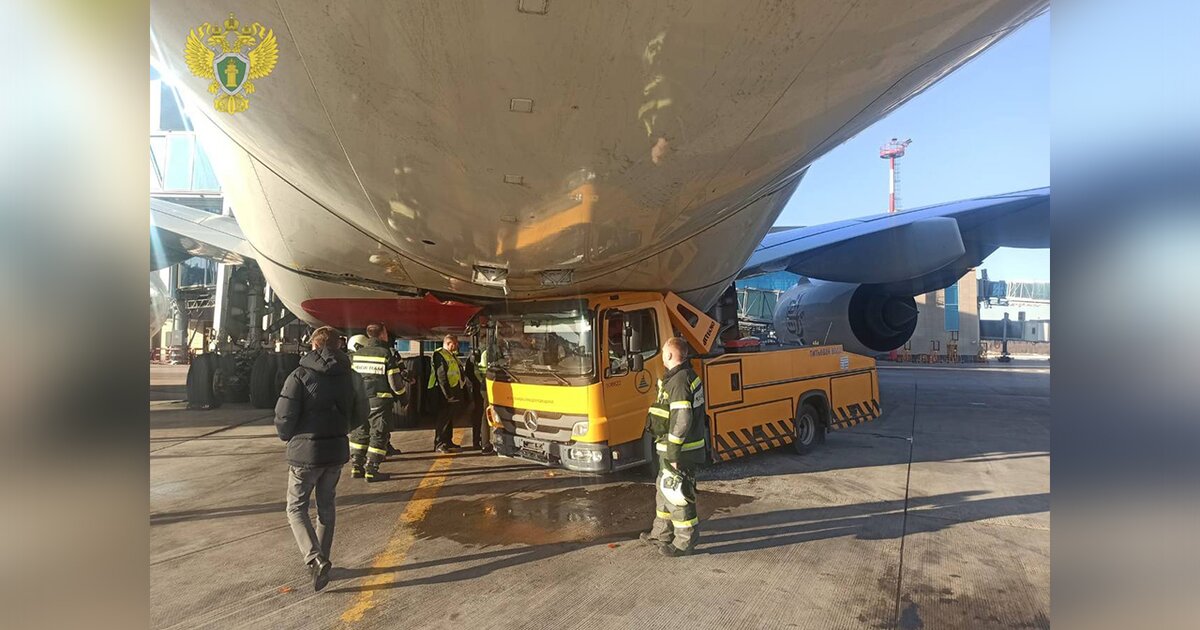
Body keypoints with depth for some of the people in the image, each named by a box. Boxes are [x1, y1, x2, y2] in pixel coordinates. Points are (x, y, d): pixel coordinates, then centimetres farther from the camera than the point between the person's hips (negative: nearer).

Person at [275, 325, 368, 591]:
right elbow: (360, 415, 7)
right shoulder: (349, 377, 2)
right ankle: (321, 561, 26)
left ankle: (315, 560, -8)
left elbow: (284, 416, -15)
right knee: (326, 507, 19)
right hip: (337, 451, 5)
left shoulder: (300, 375, -12)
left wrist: (288, 437, 4)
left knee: (296, 509, 9)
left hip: (305, 452, -4)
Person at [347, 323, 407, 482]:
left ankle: (356, 467, 20)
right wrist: (405, 385, 11)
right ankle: (371, 470, 4)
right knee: (378, 435, 4)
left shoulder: (356, 355, 4)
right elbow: (396, 384, -10)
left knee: (359, 433, 17)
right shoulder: (388, 355, -10)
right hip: (379, 402, -4)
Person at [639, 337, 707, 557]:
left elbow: (682, 421, -27)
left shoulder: (680, 381, -22)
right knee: (664, 489, 21)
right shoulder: (685, 376, 11)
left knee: (677, 494, 1)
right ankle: (662, 533, 35)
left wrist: (673, 453, -23)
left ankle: (685, 541, 15)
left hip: (679, 451, -11)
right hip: (670, 448, 11)